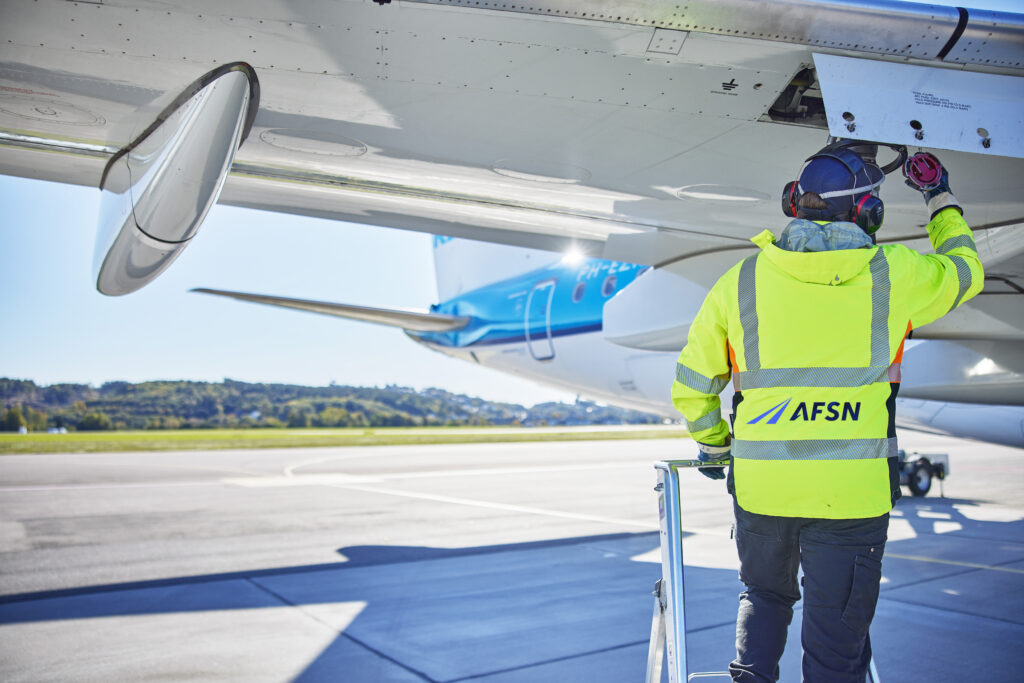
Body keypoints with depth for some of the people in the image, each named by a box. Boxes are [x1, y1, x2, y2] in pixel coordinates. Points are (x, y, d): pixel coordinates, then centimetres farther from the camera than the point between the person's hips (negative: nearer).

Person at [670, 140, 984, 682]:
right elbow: (965, 270, 22)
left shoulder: (740, 280, 1)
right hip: (852, 492, -1)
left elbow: (692, 386, 7)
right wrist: (941, 196, 36)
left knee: (764, 596, 28)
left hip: (759, 484, 2)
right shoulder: (893, 275, -1)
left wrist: (713, 446, 25)